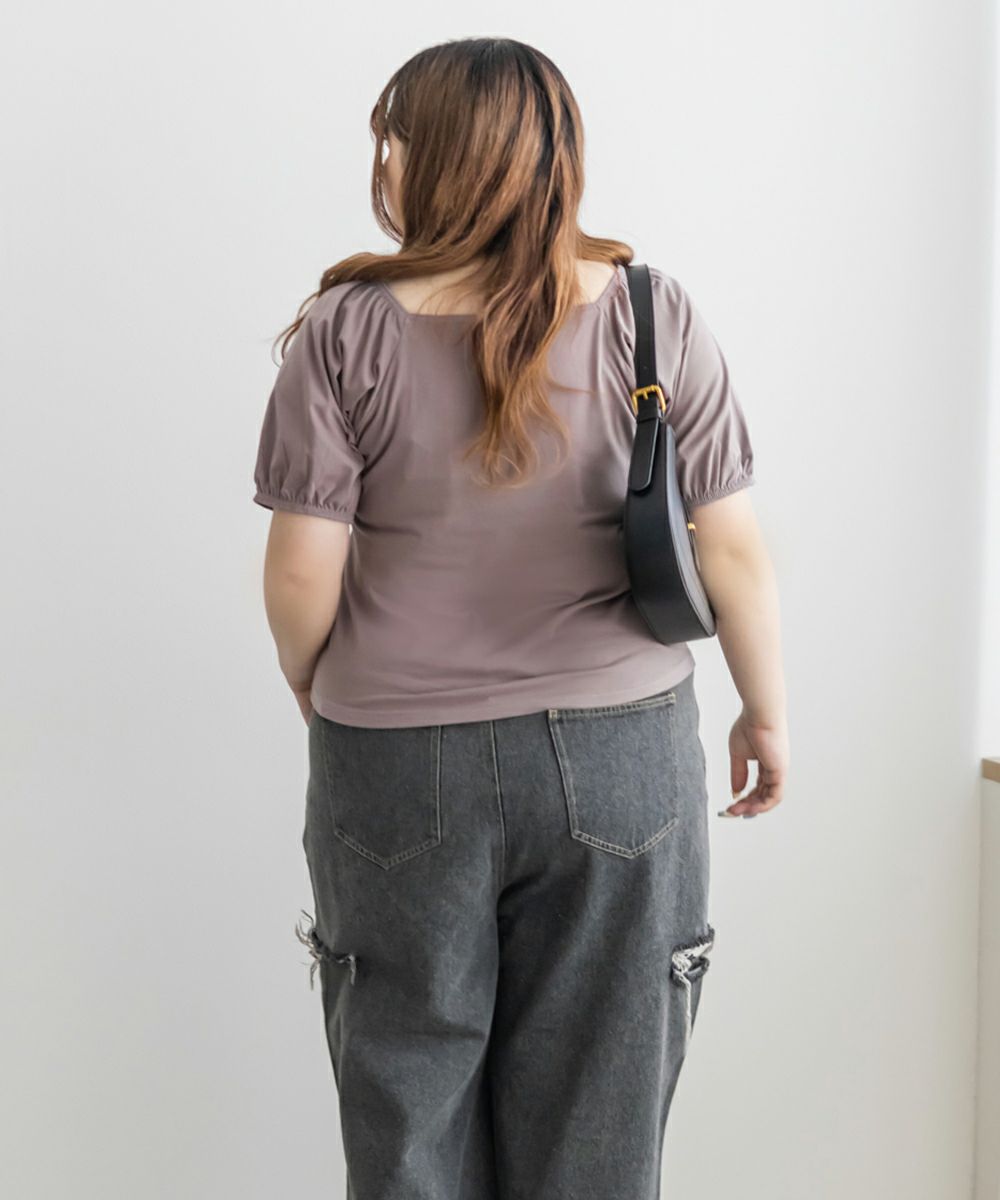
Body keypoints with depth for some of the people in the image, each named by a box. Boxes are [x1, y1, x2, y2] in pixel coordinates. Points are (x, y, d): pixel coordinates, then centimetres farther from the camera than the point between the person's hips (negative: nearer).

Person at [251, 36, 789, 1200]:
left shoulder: (348, 330, -10)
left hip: (400, 768, -1)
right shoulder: (654, 313, -6)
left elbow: (302, 572, -10)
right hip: (622, 756, 1)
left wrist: (315, 696, 10)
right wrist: (766, 711, 10)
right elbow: (732, 547, -4)